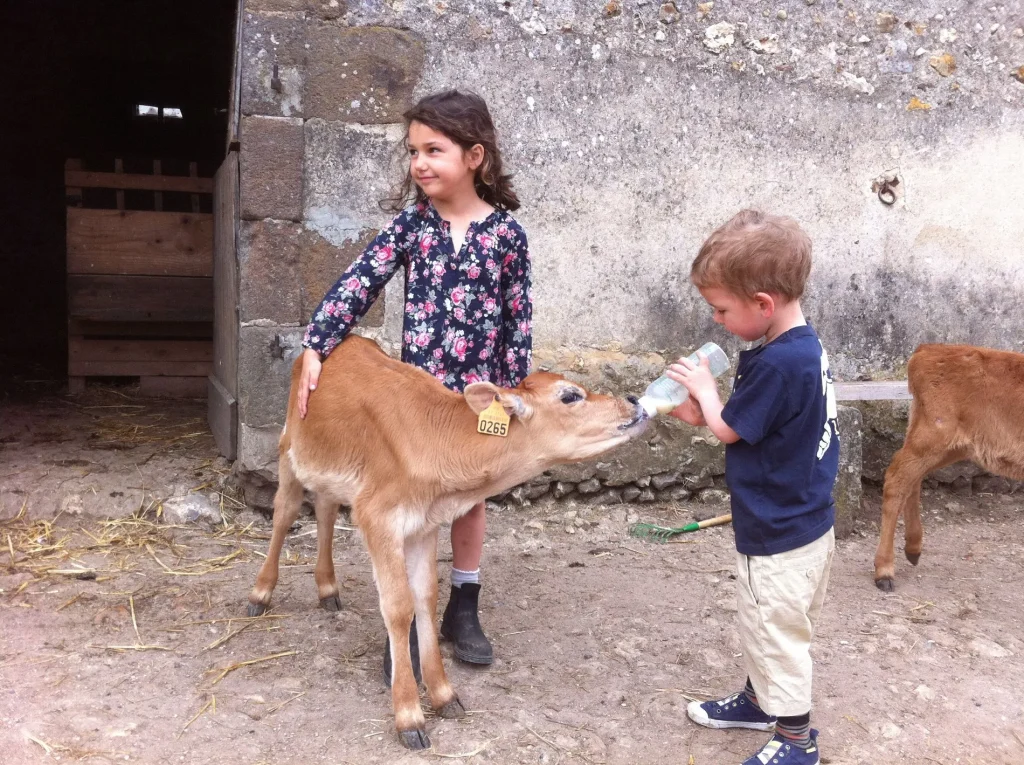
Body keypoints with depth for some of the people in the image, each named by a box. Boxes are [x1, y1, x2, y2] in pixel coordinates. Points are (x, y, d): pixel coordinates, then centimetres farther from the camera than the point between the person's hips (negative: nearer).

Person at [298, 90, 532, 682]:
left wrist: (514, 391, -3)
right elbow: (360, 282, -5)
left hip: (480, 388, 0)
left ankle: (463, 609, 32)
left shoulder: (506, 230, -6)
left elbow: (519, 318, -3)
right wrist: (316, 348, -11)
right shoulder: (413, 222, -3)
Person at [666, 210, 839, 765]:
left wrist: (705, 389, 0)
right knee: (761, 624, 26)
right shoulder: (804, 346, 0)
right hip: (802, 519, 9)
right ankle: (759, 700, 45)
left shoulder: (778, 363, -30)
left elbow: (729, 429, -16)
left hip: (781, 536, -9)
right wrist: (704, 412, -2)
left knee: (777, 632, 8)